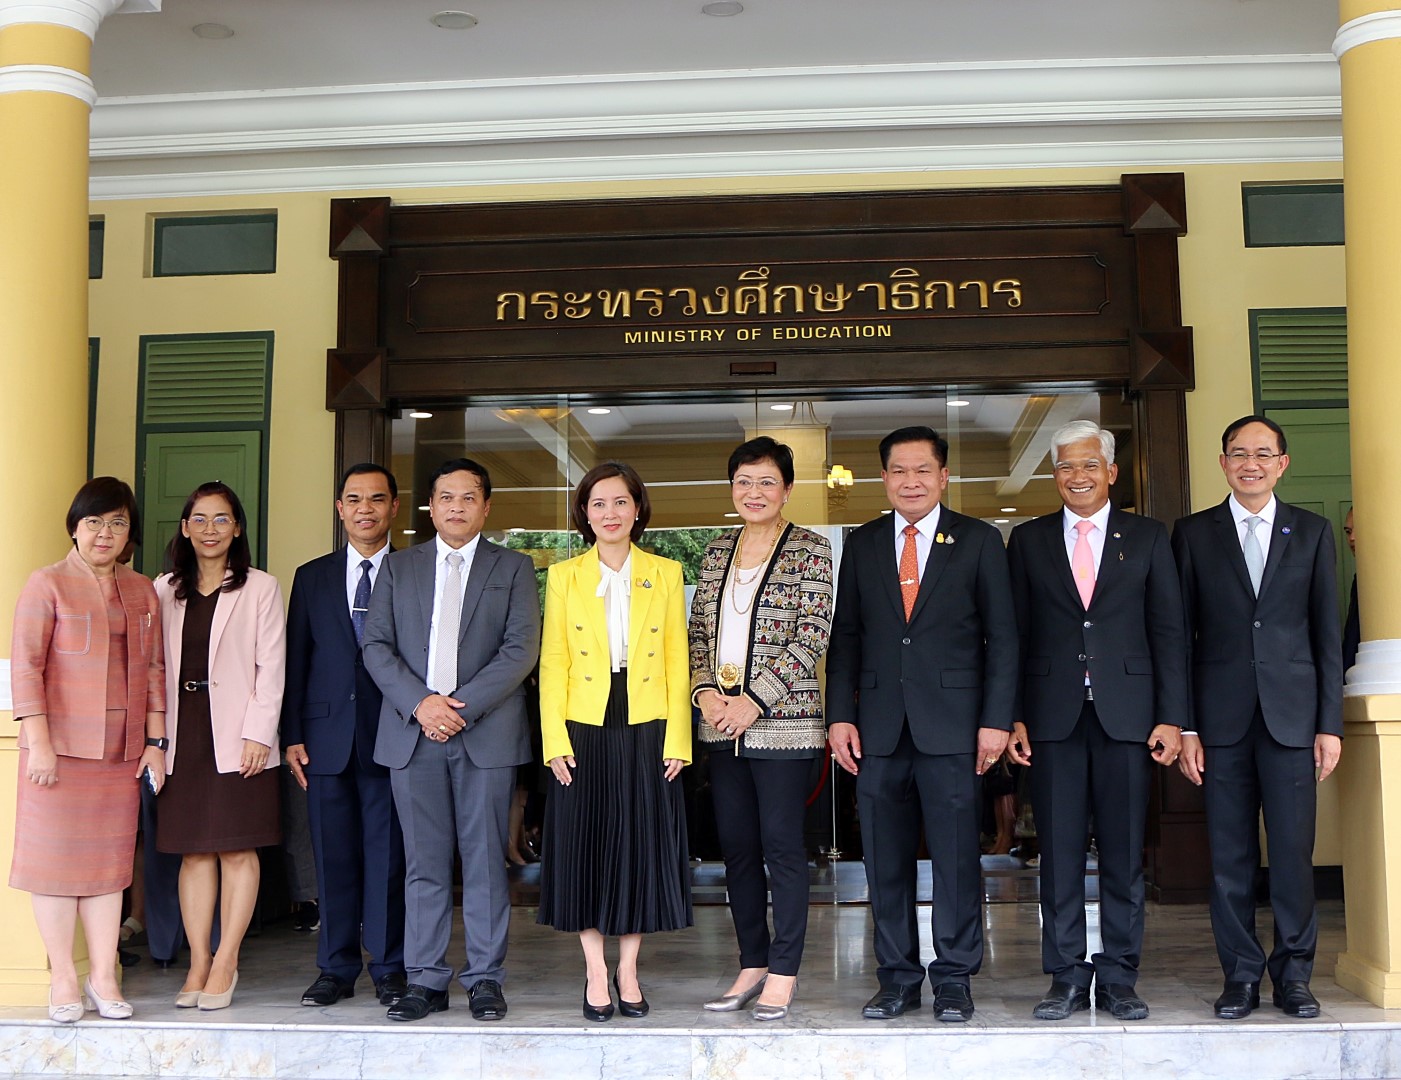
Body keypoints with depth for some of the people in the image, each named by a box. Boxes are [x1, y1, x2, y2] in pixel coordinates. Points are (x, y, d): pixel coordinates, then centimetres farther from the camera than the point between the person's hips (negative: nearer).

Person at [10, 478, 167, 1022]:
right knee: (57, 856, 1)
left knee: (111, 858, 6)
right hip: (61, 746, -4)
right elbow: (25, 665, -7)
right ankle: (63, 978, 10)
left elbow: (155, 669, 13)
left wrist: (155, 740, 7)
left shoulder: (142, 591, 13)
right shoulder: (47, 584, -2)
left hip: (121, 750, 4)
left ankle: (103, 976, 13)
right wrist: (38, 741, -13)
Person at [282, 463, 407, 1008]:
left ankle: (389, 968, 12)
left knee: (389, 855, 1)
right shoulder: (312, 577, 13)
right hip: (327, 738, 2)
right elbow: (295, 661, 10)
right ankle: (336, 968, 17)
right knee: (333, 857, 6)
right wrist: (292, 736, 4)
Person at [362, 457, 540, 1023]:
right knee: (424, 863, 4)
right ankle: (425, 979, 12)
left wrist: (463, 705, -13)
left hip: (486, 733, -1)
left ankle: (485, 979, 9)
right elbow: (376, 645, 5)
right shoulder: (398, 567, 14)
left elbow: (521, 648, -2)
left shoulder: (514, 568, 9)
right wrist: (420, 703, -10)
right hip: (412, 730, 2)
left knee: (485, 859, 0)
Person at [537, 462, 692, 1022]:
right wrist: (556, 741, -7)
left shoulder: (666, 574, 6)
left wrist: (676, 740, -4)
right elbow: (553, 663, 3)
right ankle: (596, 972, 15)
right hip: (583, 733, 0)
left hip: (647, 733, 0)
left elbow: (677, 662, 4)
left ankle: (628, 970, 17)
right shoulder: (564, 576, 6)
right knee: (584, 847, 2)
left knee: (642, 846, 4)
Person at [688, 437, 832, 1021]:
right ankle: (752, 964, 20)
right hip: (722, 725, 6)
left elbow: (811, 637, -10)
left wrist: (755, 700, -15)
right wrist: (704, 691, -3)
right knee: (736, 847, 9)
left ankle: (783, 972, 9)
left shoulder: (809, 549, -2)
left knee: (782, 845, -1)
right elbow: (698, 630, 14)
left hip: (781, 721, -5)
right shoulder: (718, 551, 14)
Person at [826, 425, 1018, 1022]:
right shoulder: (862, 544, 12)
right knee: (885, 859, 6)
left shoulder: (979, 541, 5)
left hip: (952, 722, -2)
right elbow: (845, 636, 11)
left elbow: (1001, 636, 2)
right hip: (878, 724, 3)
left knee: (955, 855, 1)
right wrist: (840, 715, 2)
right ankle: (897, 977, 17)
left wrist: (996, 719, -5)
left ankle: (953, 978, 14)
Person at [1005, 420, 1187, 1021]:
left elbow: (1169, 632, 6)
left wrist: (1172, 717, -2)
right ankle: (1067, 978, 11)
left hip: (1127, 714, 0)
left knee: (1124, 852, 3)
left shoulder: (1147, 538, 10)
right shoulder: (1028, 541, 11)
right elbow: (1014, 634, 7)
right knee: (1060, 852, 2)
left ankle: (1118, 978, 13)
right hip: (1053, 716, 0)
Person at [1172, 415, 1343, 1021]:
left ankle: (1293, 974, 15)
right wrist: (1185, 726, -2)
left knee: (1293, 851, 1)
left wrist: (1330, 722, 1)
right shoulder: (1193, 534, 7)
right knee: (1230, 854, 4)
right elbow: (1181, 637, 4)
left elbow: (1327, 634, 7)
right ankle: (1241, 975, 14)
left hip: (1292, 714, 0)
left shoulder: (1311, 532, 9)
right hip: (1222, 717, 0)